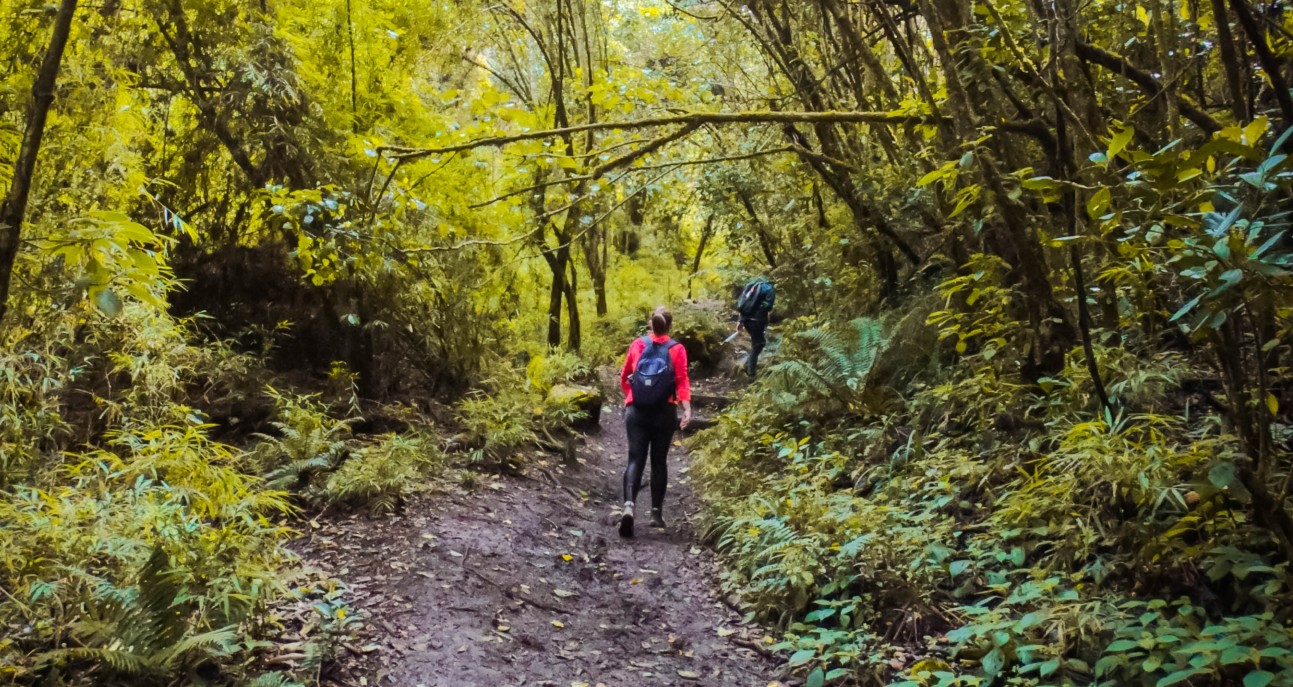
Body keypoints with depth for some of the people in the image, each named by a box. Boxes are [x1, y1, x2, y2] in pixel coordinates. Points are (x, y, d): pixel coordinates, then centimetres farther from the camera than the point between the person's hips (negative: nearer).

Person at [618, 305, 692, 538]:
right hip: (664, 413, -1)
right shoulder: (677, 349, 0)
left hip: (637, 411, 1)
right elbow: (682, 381, -10)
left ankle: (629, 504, -23)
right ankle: (656, 512, 17)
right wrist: (687, 409, -16)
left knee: (635, 459, 0)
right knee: (659, 461, 13)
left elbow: (624, 377, 13)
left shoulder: (637, 345, 6)